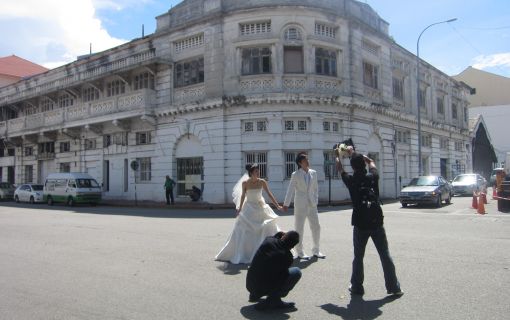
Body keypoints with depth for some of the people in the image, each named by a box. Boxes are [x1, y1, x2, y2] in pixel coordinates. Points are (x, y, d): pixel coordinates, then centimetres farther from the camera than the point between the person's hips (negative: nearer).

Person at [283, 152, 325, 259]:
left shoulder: (313, 173, 5)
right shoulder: (295, 175, -6)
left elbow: (315, 188, 12)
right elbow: (290, 189, -6)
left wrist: (315, 200, 5)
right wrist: (286, 204, -7)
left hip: (312, 204, 4)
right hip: (300, 205, -4)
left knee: (316, 227, 8)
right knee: (299, 228, 4)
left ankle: (316, 250, 23)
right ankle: (300, 252, 15)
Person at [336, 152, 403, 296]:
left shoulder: (350, 180, -1)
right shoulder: (372, 177, 3)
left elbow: (340, 168, 18)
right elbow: (371, 162, 25)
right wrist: (357, 154, 40)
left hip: (360, 224, -1)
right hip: (376, 222, 1)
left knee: (358, 257, 11)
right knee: (385, 255, 9)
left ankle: (357, 287, 18)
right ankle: (393, 287, 13)